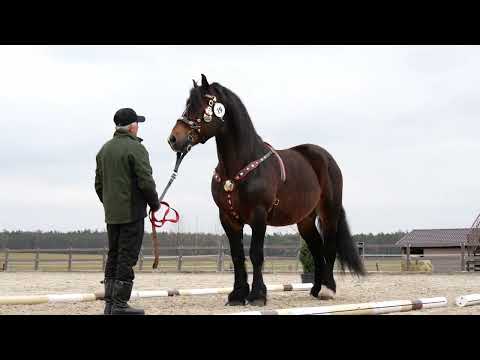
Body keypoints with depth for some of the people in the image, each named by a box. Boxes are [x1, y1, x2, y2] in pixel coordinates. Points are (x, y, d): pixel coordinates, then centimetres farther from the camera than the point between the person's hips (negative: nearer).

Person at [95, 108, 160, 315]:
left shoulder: (104, 149, 12)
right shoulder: (136, 148, -12)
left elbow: (99, 184, 16)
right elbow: (146, 182, -16)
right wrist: (154, 204, -2)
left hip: (111, 213, 7)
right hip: (132, 212, -7)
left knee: (113, 256, 13)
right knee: (127, 258, -4)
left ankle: (109, 303, 15)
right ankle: (120, 305, -3)